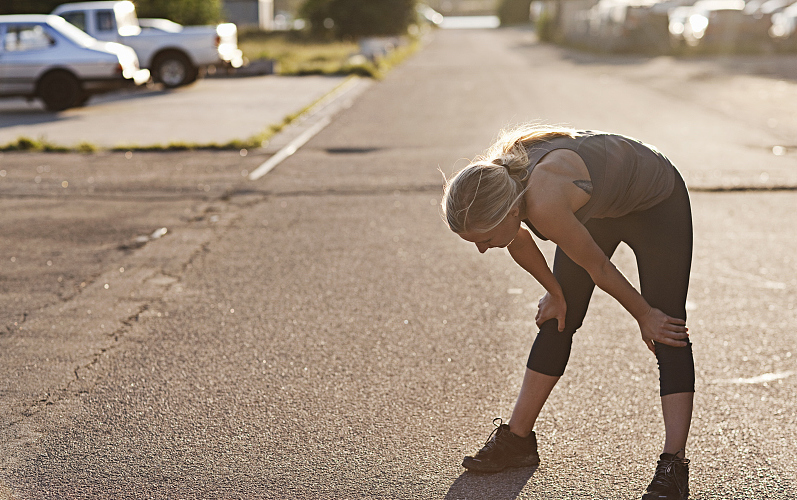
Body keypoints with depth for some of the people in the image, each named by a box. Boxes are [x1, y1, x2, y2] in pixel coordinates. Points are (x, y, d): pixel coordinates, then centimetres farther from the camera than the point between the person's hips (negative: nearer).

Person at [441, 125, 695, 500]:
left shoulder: (545, 205, -44)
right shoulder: (492, 184, -23)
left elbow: (598, 268, -27)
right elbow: (518, 242, 0)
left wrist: (644, 315, -12)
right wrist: (555, 292, 10)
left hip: (657, 205, -7)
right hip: (597, 205, 7)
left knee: (668, 332, -12)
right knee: (556, 321, 8)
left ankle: (673, 465, -12)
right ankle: (517, 440, 16)